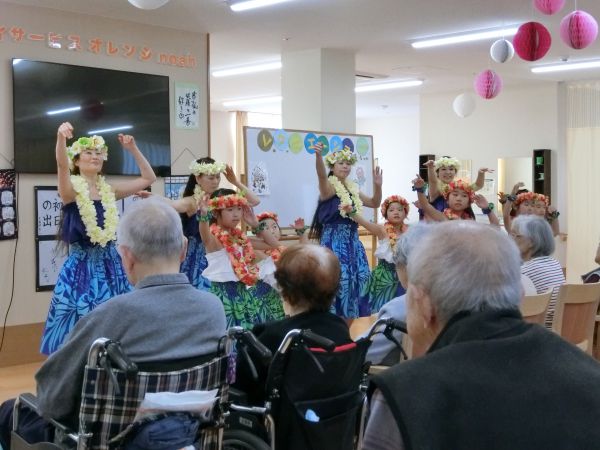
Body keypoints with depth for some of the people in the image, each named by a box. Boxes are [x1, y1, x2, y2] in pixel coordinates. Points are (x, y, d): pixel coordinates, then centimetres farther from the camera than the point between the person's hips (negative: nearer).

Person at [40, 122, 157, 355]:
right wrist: (61, 139, -46)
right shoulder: (71, 190, -6)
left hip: (110, 266, 4)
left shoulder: (109, 190, 8)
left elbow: (148, 178, 12)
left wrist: (133, 149, 2)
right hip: (80, 268, -4)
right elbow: (62, 165, -27)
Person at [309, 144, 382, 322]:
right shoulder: (329, 187, -7)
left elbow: (375, 203, 21)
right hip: (334, 242, -7)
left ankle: (349, 328, 18)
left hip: (353, 242, 7)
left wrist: (377, 186, 3)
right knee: (338, 281, -11)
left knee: (356, 279, 7)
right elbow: (321, 175, -30)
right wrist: (318, 155, -50)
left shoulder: (353, 188, 14)